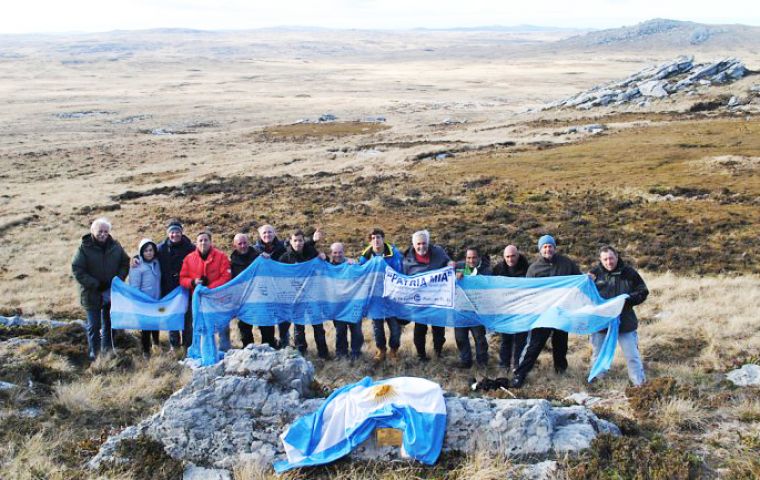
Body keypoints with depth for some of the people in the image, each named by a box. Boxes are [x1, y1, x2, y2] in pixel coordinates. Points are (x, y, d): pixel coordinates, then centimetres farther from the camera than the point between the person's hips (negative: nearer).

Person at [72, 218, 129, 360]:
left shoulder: (115, 246, -2)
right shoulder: (84, 247, -14)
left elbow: (125, 263, 8)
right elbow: (77, 270, -15)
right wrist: (95, 285, -19)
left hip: (111, 293, 4)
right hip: (92, 294, -4)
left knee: (109, 323, 17)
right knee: (94, 325, 6)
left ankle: (107, 349, 34)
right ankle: (94, 352, 19)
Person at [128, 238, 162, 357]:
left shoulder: (156, 263, 3)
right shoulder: (137, 267, -14)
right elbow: (134, 287, -14)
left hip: (157, 301, 5)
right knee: (145, 327, 6)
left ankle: (156, 342, 41)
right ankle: (146, 350, 20)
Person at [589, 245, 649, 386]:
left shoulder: (628, 272, -4)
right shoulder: (594, 273, -4)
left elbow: (643, 292, 2)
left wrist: (628, 299, -16)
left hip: (625, 321, -1)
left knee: (632, 355, 5)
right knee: (598, 356, 14)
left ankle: (640, 383, 16)